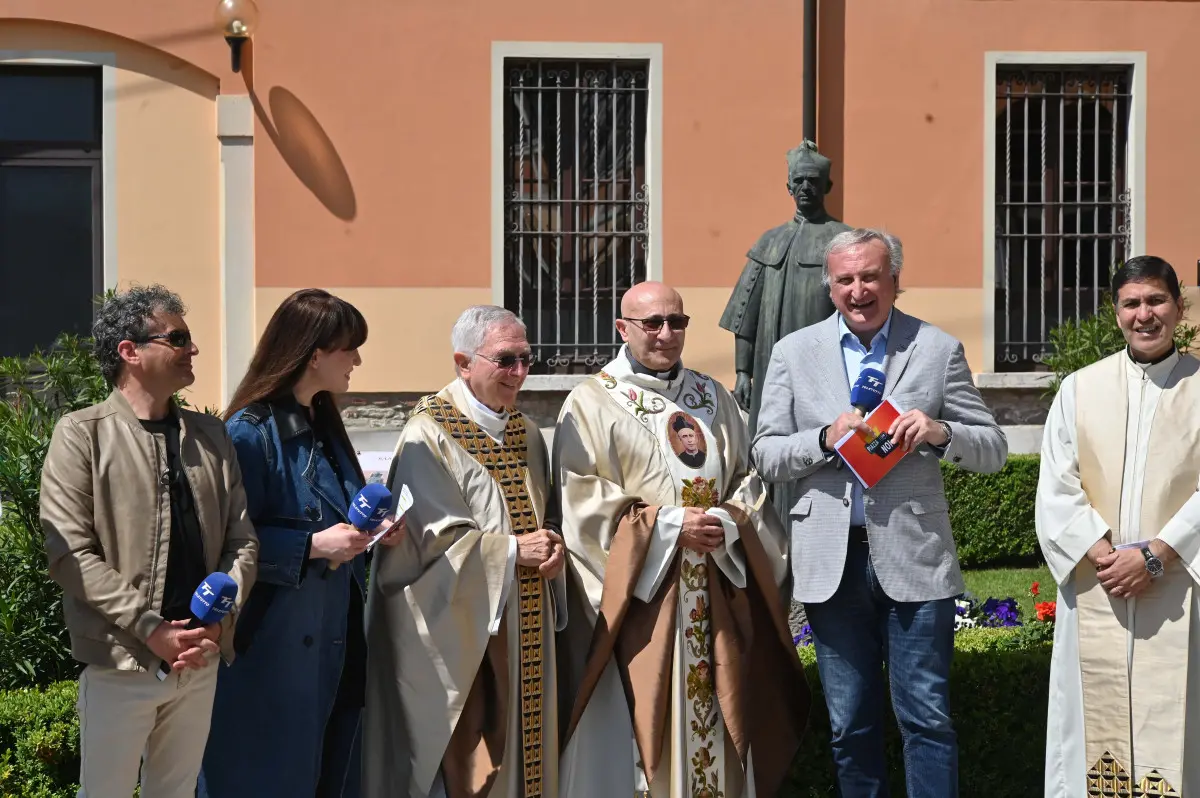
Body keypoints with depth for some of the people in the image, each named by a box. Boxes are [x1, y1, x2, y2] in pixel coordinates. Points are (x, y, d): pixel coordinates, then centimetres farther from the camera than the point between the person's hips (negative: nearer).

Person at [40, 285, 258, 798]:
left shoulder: (211, 435, 9)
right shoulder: (81, 434, -6)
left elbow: (242, 540, 7)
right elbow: (70, 553, -13)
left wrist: (219, 621, -8)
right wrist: (152, 629, -17)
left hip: (200, 660, 5)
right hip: (119, 663, -4)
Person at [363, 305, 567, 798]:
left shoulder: (526, 434, 11)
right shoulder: (429, 436, -12)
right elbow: (431, 538, -17)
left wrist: (551, 551, -4)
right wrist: (511, 550, -17)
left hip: (523, 628, 7)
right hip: (458, 633, -7)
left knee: (521, 748, 12)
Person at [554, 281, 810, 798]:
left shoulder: (714, 398, 13)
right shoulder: (592, 403, -3)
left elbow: (748, 483, 13)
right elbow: (583, 504, -9)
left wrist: (727, 521, -8)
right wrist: (667, 524, -16)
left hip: (716, 591, 5)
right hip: (639, 587, -4)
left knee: (714, 721, 8)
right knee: (638, 722, -2)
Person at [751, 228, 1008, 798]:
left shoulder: (939, 350, 3)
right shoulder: (794, 353, 6)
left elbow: (992, 451, 4)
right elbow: (765, 455, 4)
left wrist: (941, 432, -16)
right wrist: (825, 438, -14)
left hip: (914, 558, -1)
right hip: (832, 560, 2)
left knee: (927, 719, 1)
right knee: (850, 724, 11)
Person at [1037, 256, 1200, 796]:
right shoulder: (1079, 389, 8)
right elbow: (1056, 488, 2)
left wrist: (1156, 555, -13)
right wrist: (1101, 554, -10)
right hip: (1095, 592, 1)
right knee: (1095, 723, 4)